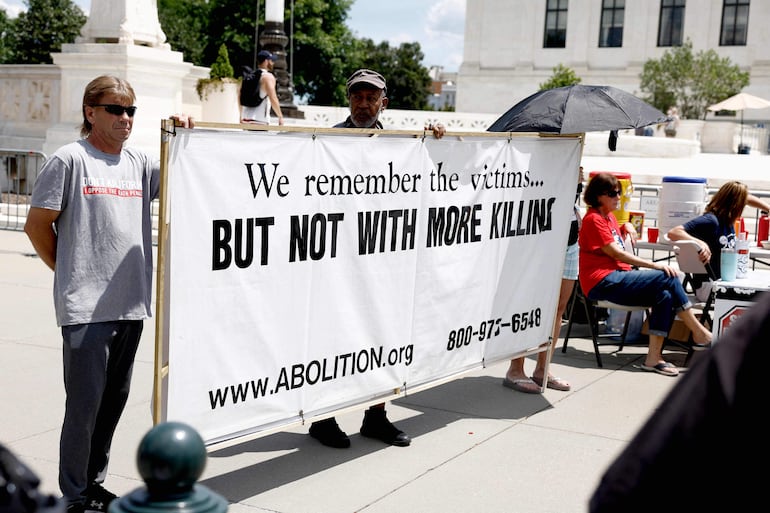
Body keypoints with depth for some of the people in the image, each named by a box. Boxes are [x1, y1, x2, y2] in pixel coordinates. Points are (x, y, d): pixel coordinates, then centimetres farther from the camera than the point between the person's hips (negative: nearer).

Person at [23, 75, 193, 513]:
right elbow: (37, 226, -2)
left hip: (132, 304, 6)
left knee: (115, 397, 15)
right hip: (86, 308, -6)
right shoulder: (70, 160, -5)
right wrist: (70, 273, 4)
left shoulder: (139, 163, 11)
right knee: (85, 402, -1)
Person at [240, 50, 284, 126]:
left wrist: (241, 116, 28)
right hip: (260, 120, -7)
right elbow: (273, 99, -16)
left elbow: (240, 96, 20)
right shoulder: (268, 77, -6)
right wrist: (280, 117, -9)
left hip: (246, 118, 8)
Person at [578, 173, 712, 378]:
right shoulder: (593, 219, -7)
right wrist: (653, 265, -18)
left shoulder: (609, 217, 21)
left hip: (618, 277, 9)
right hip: (603, 283, -9)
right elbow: (616, 253, -14)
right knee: (667, 277, -18)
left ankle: (653, 357, -21)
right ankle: (700, 334, -10)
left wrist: (626, 226, 17)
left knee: (665, 296, -18)